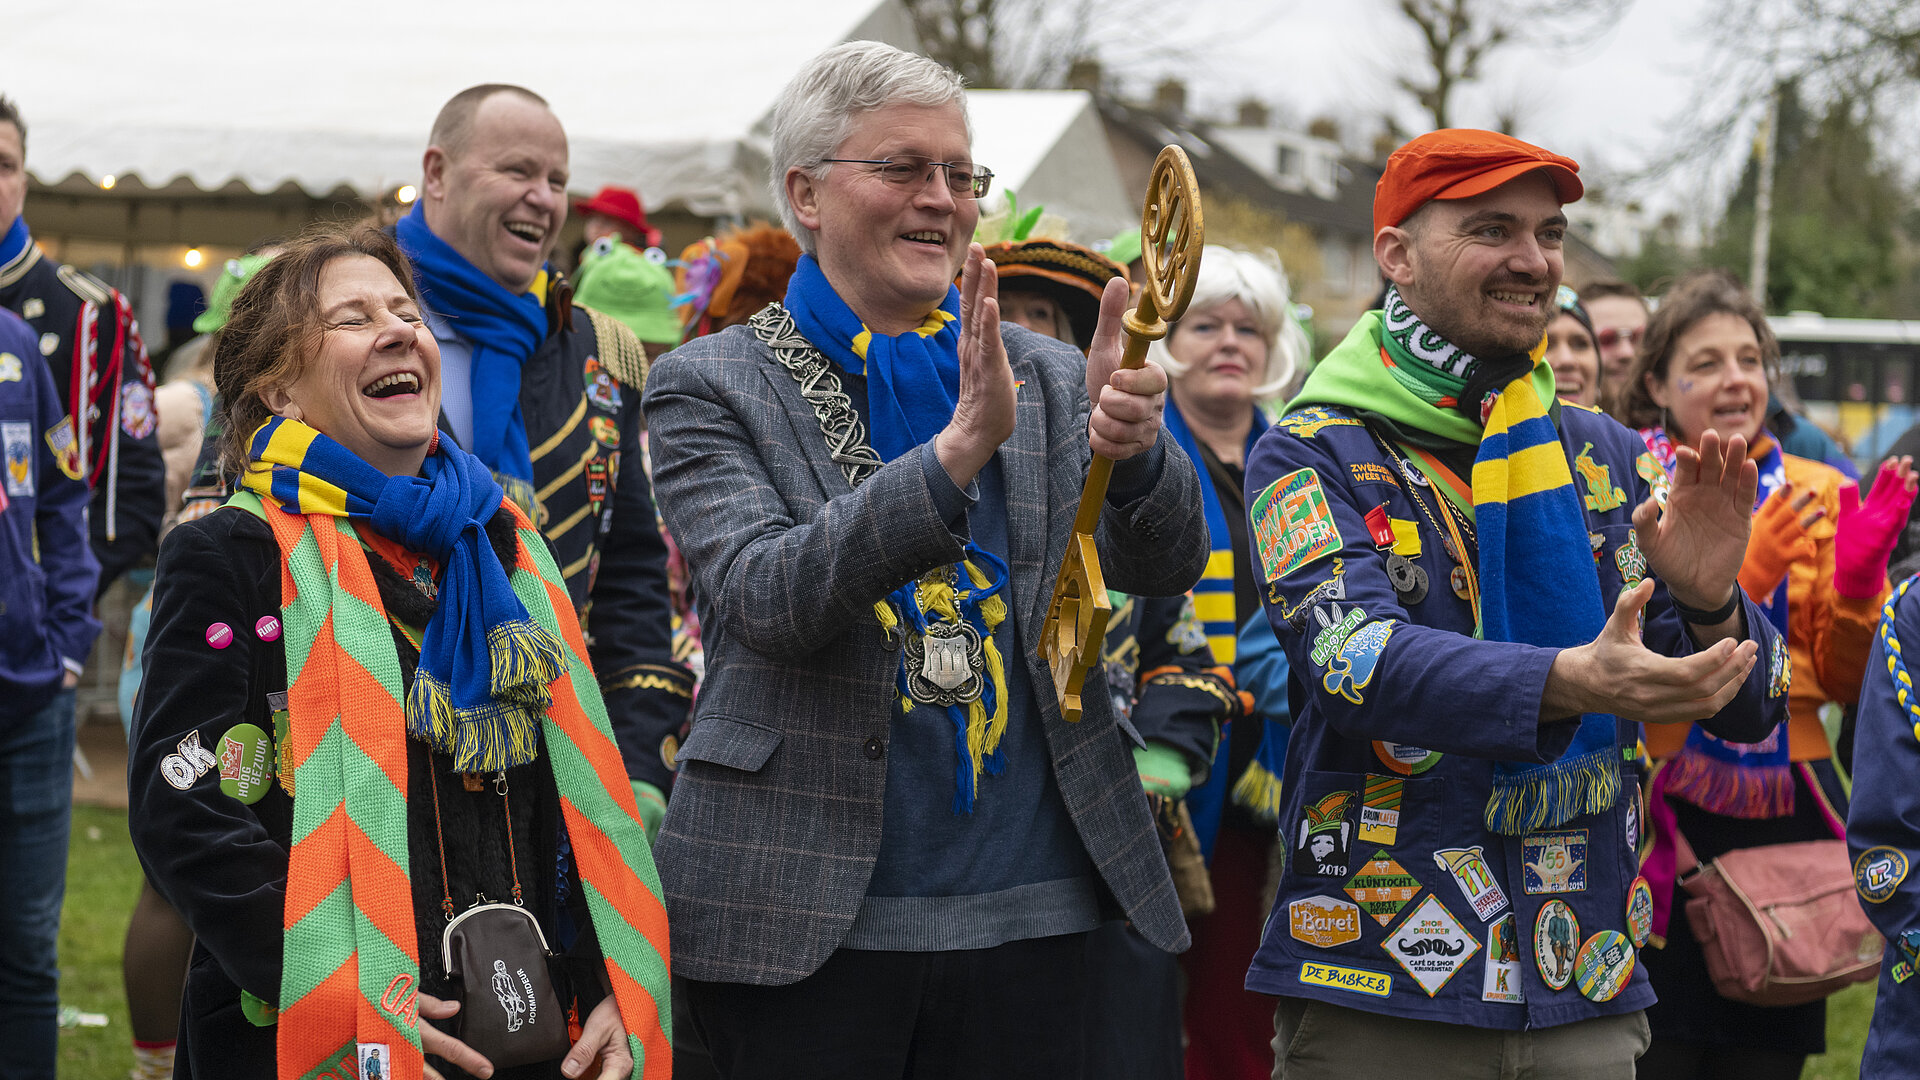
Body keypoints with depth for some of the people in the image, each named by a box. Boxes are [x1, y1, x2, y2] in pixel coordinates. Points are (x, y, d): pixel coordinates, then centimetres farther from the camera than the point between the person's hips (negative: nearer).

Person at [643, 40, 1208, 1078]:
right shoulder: (711, 387, -1)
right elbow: (767, 601, -16)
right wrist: (956, 452, -27)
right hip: (804, 915, -3)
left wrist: (1133, 448, -25)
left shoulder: (1046, 377, 10)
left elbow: (1163, 566, -2)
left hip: (1028, 905, 3)